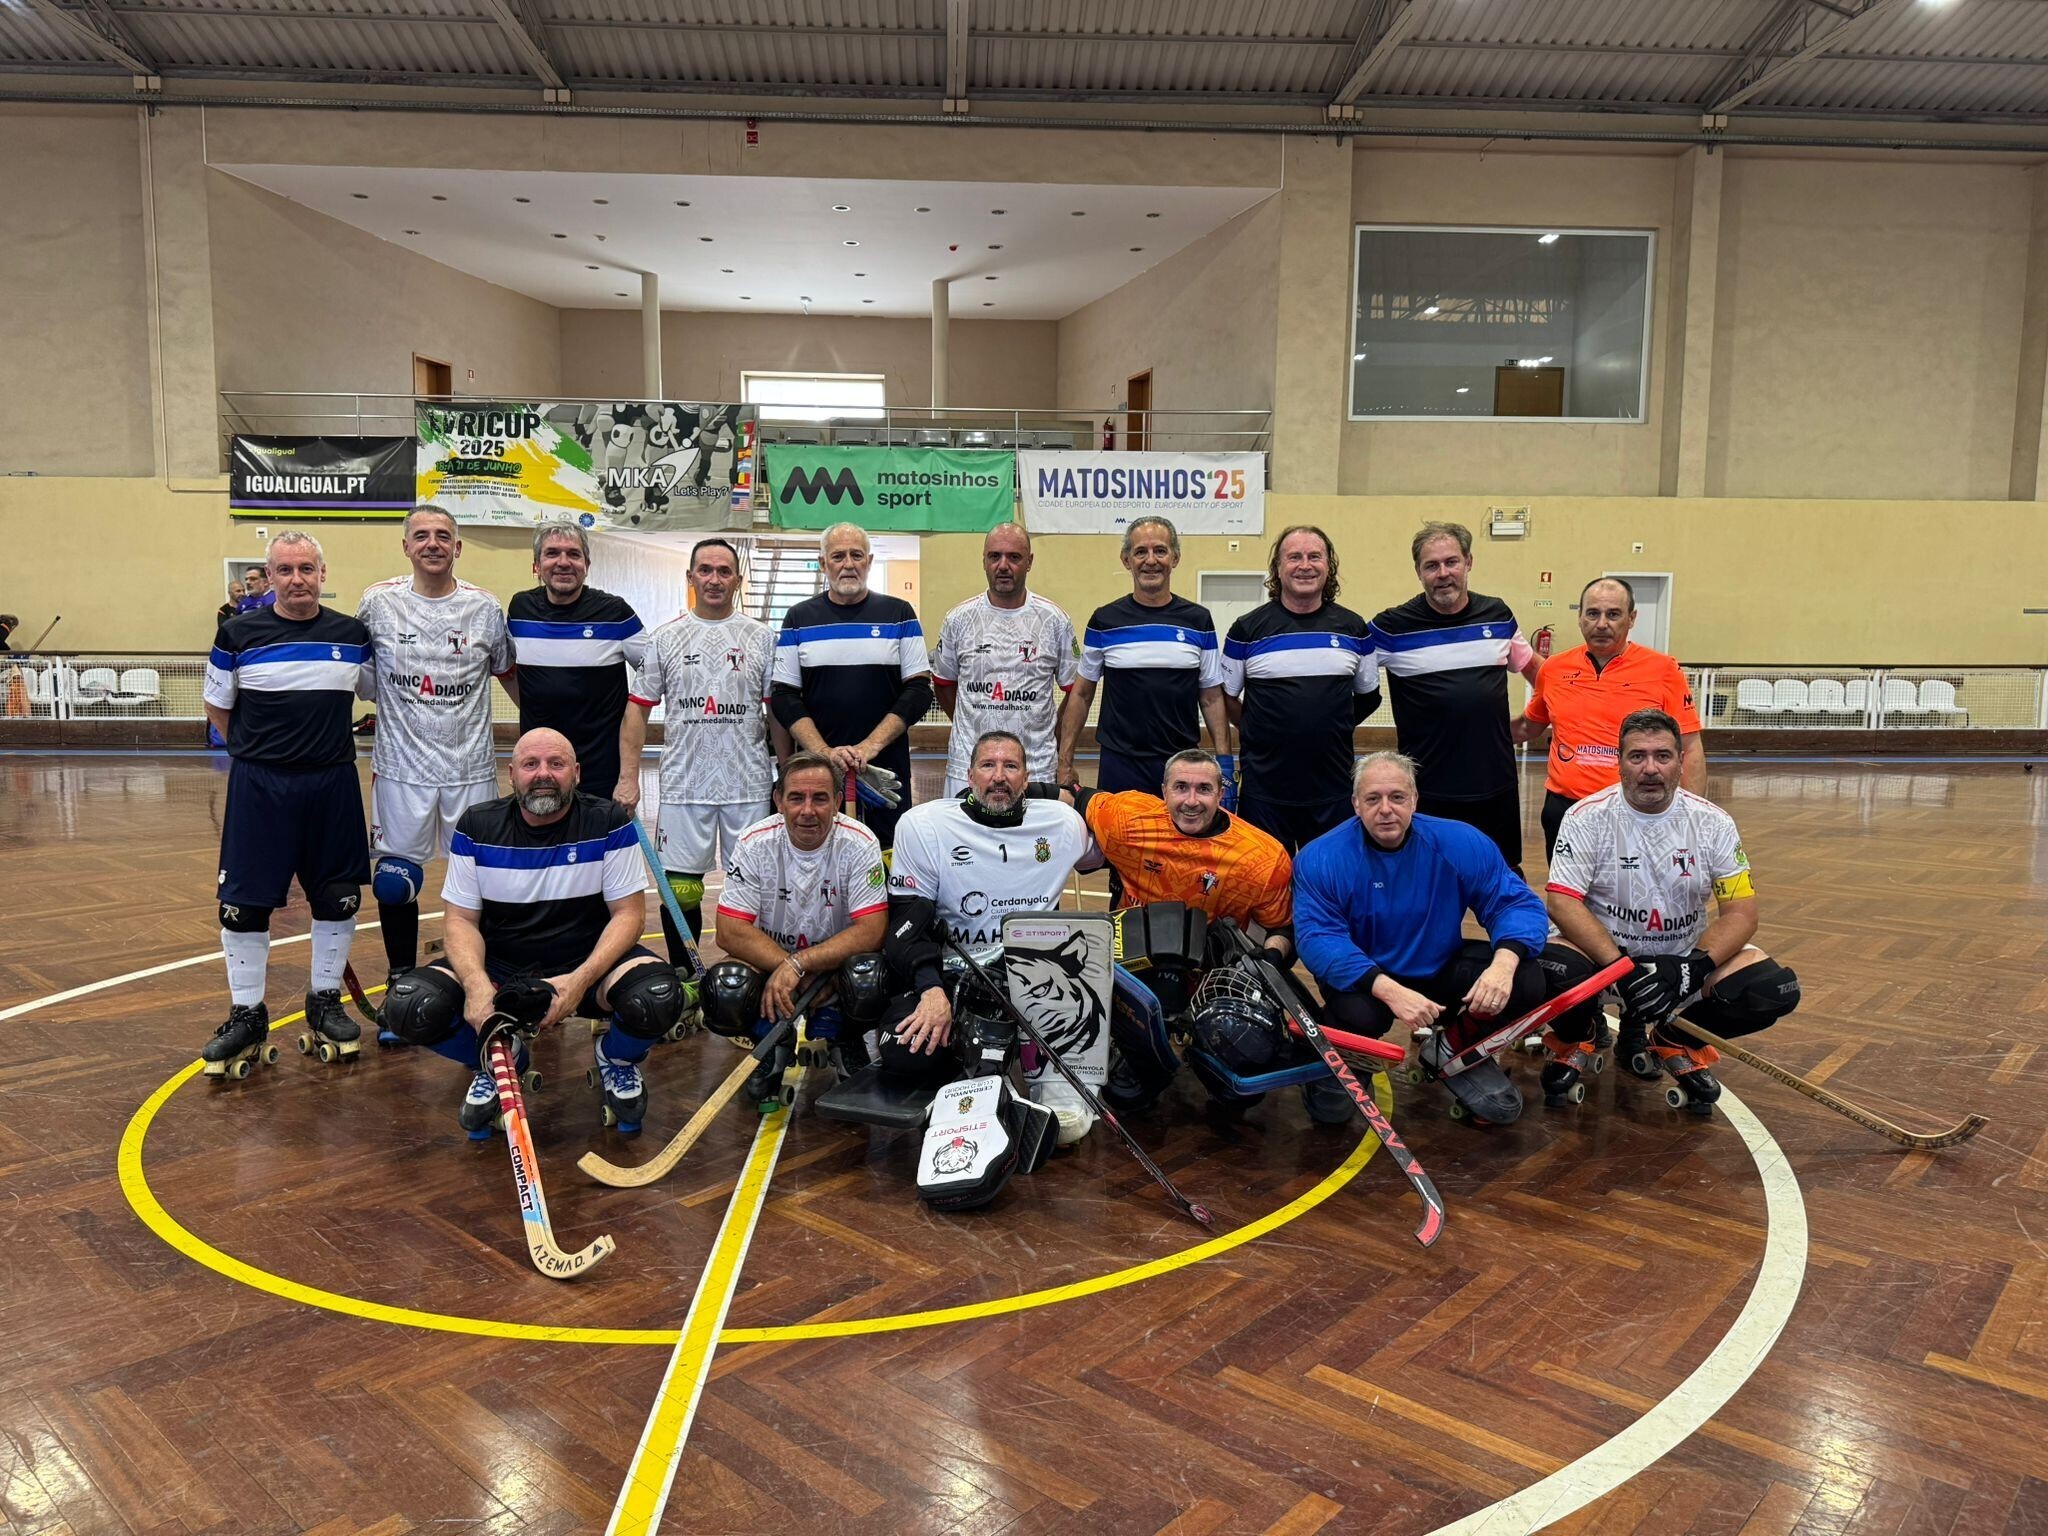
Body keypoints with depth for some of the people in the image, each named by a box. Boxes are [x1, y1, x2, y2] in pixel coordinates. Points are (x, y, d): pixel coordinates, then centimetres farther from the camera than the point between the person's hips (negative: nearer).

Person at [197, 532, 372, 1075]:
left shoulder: (353, 634, 2)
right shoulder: (239, 633, -2)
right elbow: (217, 707, 9)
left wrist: (327, 745, 10)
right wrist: (256, 749, 5)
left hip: (333, 784, 2)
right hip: (259, 785, -2)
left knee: (338, 898, 8)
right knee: (243, 903, 2)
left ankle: (325, 1003, 25)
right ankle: (246, 1015, 17)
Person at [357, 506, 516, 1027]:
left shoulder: (484, 608, 2)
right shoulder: (378, 603, 0)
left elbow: (509, 675, 13)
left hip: (470, 767, 0)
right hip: (400, 767, 0)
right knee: (395, 881, 4)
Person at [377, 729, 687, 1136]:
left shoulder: (609, 823, -9)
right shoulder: (477, 826, -3)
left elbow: (628, 913, -8)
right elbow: (461, 919, -2)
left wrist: (581, 980, -25)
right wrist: (476, 984, -23)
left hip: (588, 962, -1)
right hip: (498, 966, 2)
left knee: (658, 996, -32)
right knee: (408, 1006, -24)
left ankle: (615, 1060, 8)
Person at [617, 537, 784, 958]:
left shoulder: (761, 638, 6)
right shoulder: (665, 638, 5)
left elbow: (778, 713, 7)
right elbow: (638, 709, 5)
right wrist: (628, 776, -4)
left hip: (749, 785, 0)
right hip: (683, 785, 0)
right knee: (679, 890, 4)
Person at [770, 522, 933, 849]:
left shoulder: (898, 614, 6)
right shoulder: (800, 619, 8)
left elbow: (919, 690, 1)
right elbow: (784, 698, 4)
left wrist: (871, 746, -12)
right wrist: (826, 752, -12)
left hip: (887, 772, 0)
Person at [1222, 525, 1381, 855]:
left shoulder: (1354, 629, 6)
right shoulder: (1247, 629, 0)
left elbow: (1368, 697, 16)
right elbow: (1226, 697, 8)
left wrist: (1328, 729, 10)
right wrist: (1259, 733, 4)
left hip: (1334, 787, 2)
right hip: (1265, 787, -1)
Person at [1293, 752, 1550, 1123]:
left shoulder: (1462, 843, -11)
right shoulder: (1320, 859, -18)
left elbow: (1517, 903, -11)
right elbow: (1318, 938, -26)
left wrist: (1504, 963, -34)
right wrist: (1389, 991, -41)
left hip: (1442, 970, 3)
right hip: (1365, 981, -3)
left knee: (1526, 982, -19)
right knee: (1357, 1015, -37)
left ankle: (1453, 1050, 10)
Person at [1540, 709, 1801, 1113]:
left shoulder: (1713, 822, -6)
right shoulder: (1588, 817, -13)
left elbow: (1741, 912, -7)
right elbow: (1562, 902, -20)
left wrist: (1694, 966, -25)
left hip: (1686, 955, 3)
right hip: (1602, 952, -3)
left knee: (1774, 990, -21)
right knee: (1551, 971, -35)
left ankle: (1674, 1043, 9)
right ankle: (1573, 1042, 4)